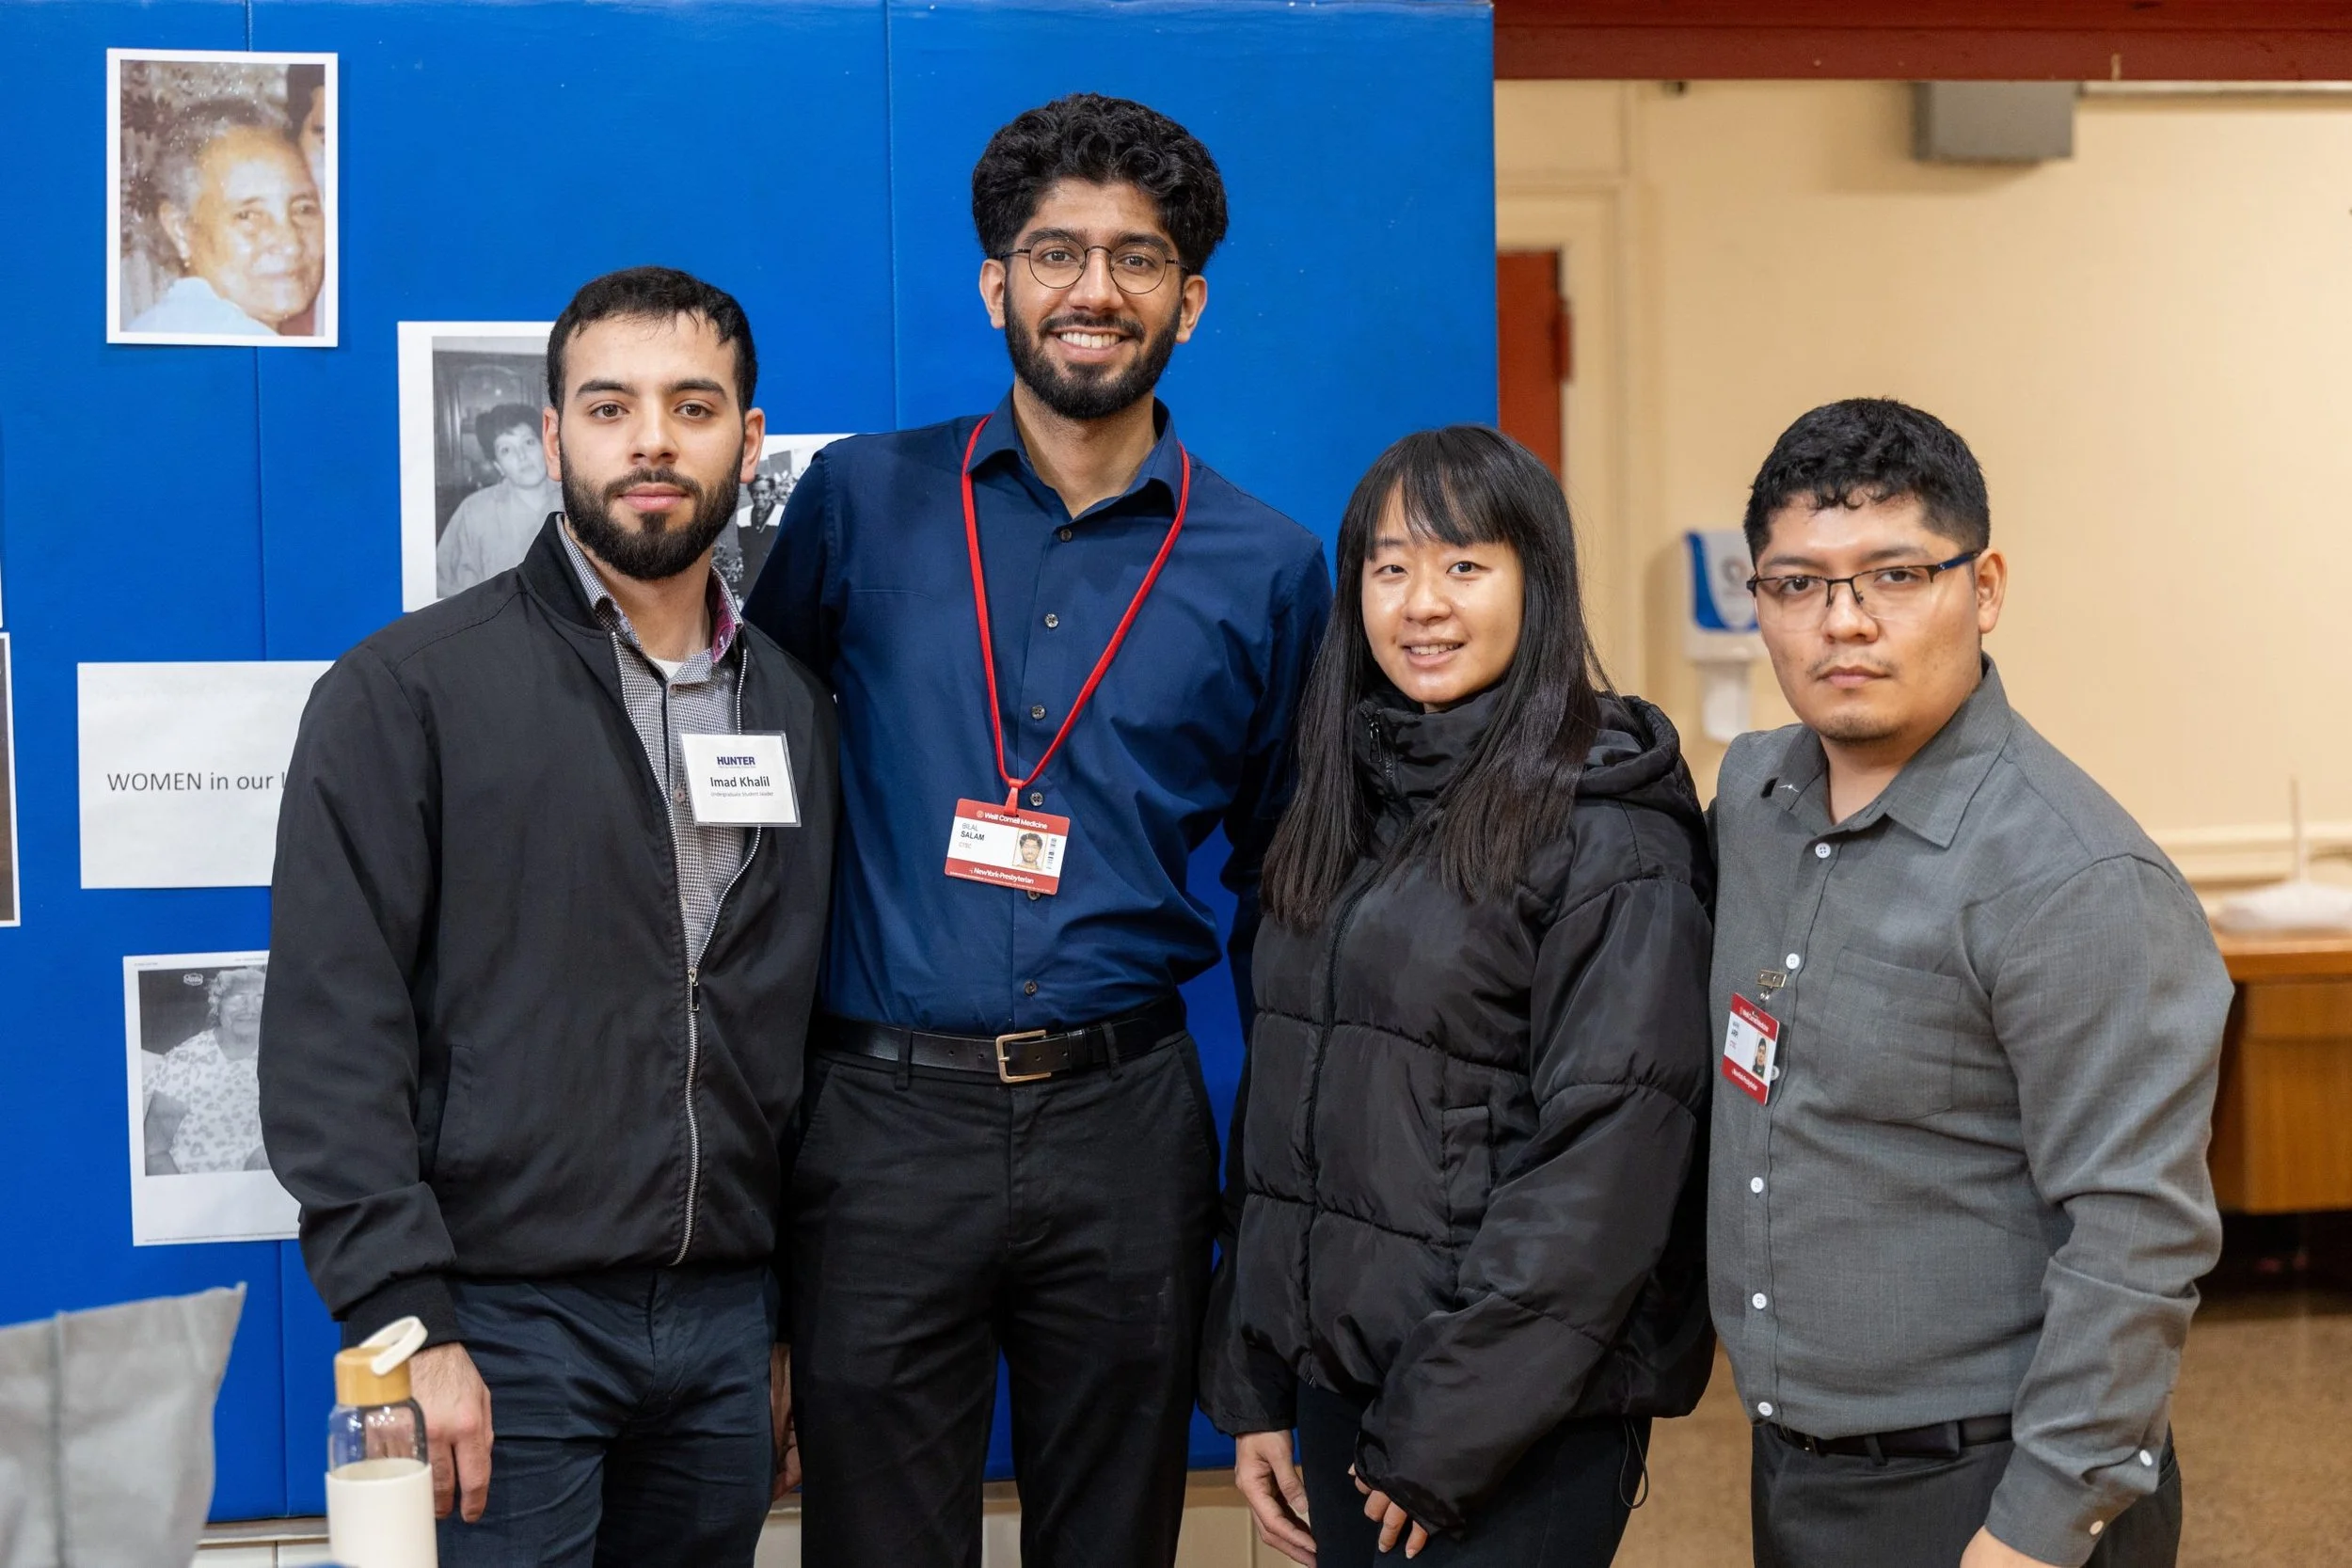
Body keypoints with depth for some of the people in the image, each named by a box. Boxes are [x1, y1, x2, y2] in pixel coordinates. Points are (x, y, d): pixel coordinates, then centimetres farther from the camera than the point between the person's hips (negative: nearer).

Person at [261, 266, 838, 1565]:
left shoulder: (796, 711, 11)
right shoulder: (407, 689, -5)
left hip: (727, 1322, 5)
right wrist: (407, 1328, -16)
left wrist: (797, 1326, 12)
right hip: (504, 1326, -4)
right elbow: (331, 1030, -10)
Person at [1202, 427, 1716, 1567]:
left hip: (1525, 1417, -6)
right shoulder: (1342, 813, 8)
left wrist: (1446, 1432, -17)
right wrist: (1250, 1389, 8)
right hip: (1337, 1380, 6)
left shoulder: (1609, 836, -12)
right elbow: (1277, 1110, 11)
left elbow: (1606, 1160, -17)